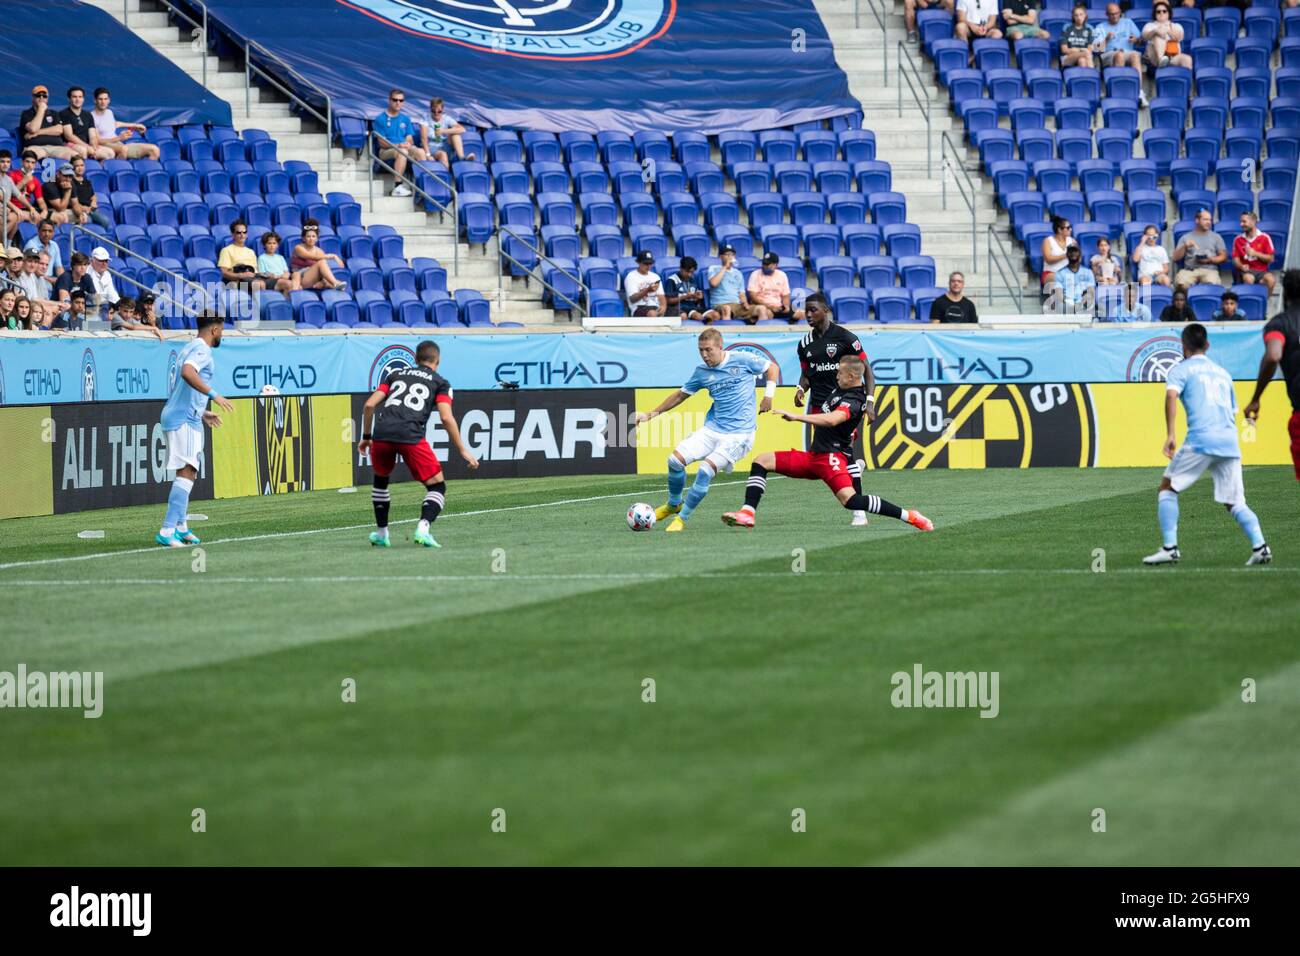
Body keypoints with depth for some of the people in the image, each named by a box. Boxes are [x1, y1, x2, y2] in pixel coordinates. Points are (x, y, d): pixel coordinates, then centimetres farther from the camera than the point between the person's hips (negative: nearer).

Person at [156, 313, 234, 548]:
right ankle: (167, 532, -25)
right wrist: (213, 394, -33)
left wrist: (201, 413, 37)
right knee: (186, 473, -17)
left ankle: (181, 527, 26)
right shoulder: (202, 350, -10)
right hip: (184, 420, -11)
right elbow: (187, 372, -31)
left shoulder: (190, 349, 21)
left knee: (186, 473, 18)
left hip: (174, 417, 11)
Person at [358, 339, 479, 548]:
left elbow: (369, 405, 19)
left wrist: (366, 436, 29)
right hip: (411, 435, -4)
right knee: (437, 486, 7)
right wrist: (462, 450, 8)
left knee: (380, 479, 31)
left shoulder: (395, 374, 28)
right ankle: (423, 528, -18)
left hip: (382, 432, 4)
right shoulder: (440, 383, 18)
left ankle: (381, 533, 31)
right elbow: (446, 418, 3)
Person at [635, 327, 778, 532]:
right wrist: (650, 414, 15)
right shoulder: (701, 372, 6)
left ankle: (682, 518, -7)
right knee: (675, 460, -9)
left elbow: (772, 368, 8)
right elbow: (680, 395, 18)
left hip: (739, 433, -5)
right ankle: (674, 504, 18)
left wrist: (768, 396, -5)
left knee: (705, 470, -22)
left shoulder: (742, 360, -6)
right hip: (712, 428, 5)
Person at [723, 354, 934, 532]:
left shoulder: (853, 402, -19)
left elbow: (831, 419, -39)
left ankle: (907, 515, -18)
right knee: (761, 461, 4)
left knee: (851, 500, -30)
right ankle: (748, 513, -8)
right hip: (814, 456, 10)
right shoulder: (841, 389, 10)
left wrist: (796, 417, -39)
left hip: (832, 457, -10)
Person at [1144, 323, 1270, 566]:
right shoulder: (1223, 373, 26)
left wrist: (1170, 435, -17)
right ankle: (1259, 545, -15)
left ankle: (1169, 548, -1)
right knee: (1235, 503, 7)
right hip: (1230, 442, 5)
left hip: (1200, 439, -5)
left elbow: (1171, 395, -11)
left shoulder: (1181, 369, 9)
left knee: (1167, 489, 11)